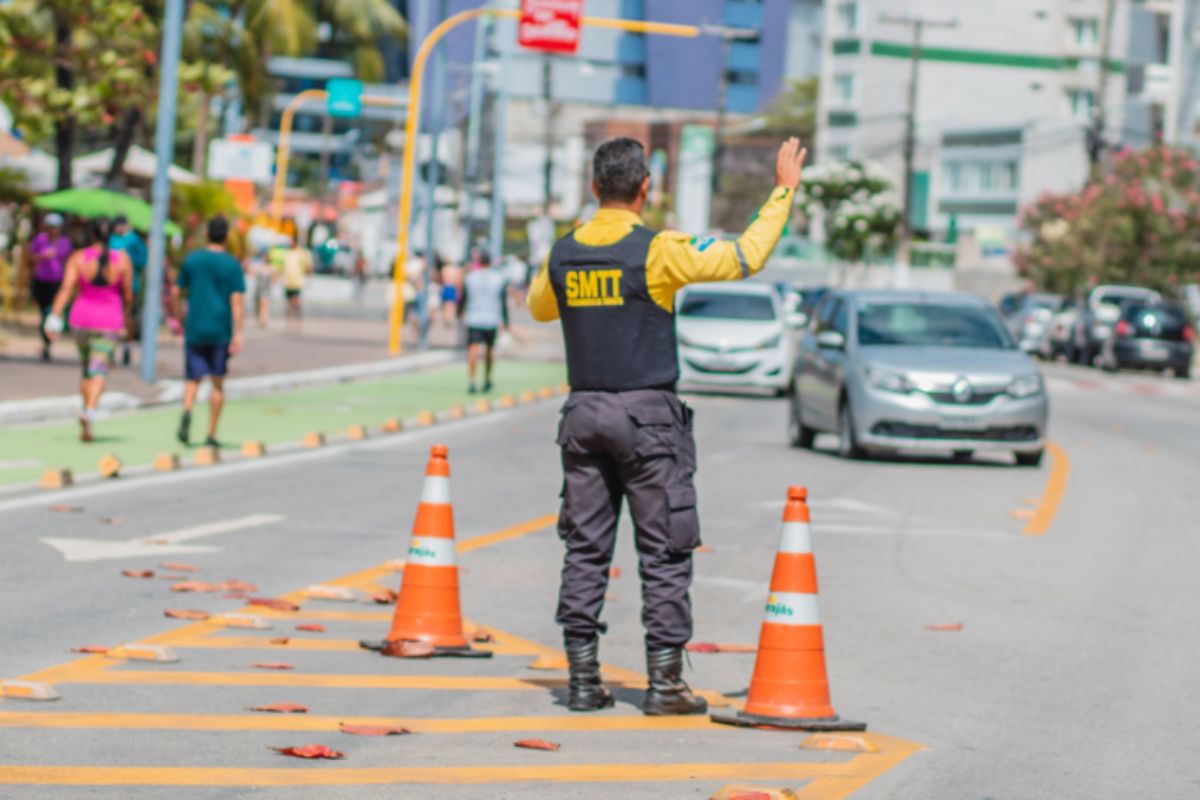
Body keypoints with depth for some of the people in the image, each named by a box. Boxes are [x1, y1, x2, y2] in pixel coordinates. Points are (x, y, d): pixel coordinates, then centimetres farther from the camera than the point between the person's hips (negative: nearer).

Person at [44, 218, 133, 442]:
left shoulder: (78, 258, -2)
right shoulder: (122, 260, -2)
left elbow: (66, 288, -12)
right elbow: (128, 294, 3)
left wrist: (55, 315, -16)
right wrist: (127, 315, 20)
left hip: (82, 317, 2)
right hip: (109, 321, -2)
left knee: (86, 368, 19)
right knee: (99, 370, -8)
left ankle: (87, 409, 18)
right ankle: (90, 410, -30)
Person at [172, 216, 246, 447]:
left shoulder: (191, 259, 3)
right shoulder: (232, 265, -4)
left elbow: (176, 293, 7)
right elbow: (237, 301, -12)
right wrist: (237, 334, -13)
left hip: (194, 330, 1)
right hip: (221, 331, -1)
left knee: (193, 379, 6)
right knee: (218, 383, 10)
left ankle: (187, 411, -26)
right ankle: (211, 434, 11)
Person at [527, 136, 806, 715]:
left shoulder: (563, 254, 4)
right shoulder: (658, 251, -11)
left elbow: (539, 309, 24)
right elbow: (746, 257, -8)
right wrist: (784, 191, 2)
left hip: (584, 412, 5)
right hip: (647, 414, -5)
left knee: (586, 549, 8)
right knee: (664, 553, 2)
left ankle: (583, 678, 6)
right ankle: (664, 680, 1)